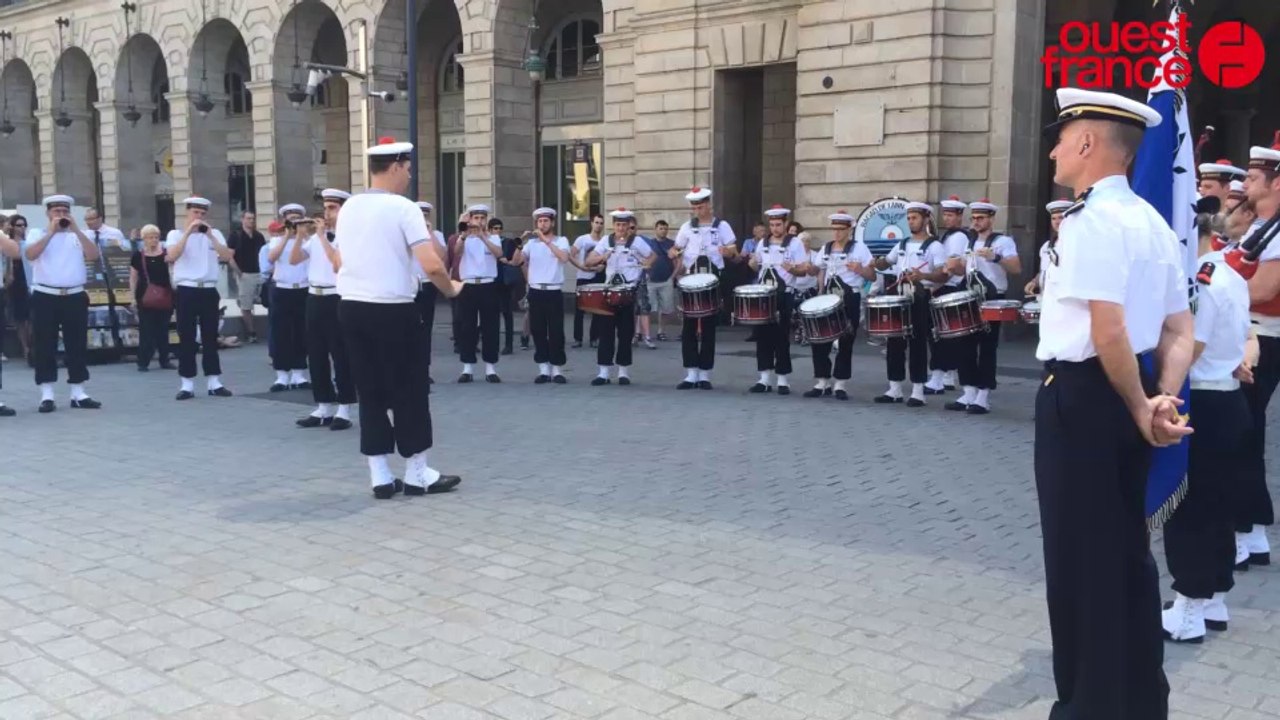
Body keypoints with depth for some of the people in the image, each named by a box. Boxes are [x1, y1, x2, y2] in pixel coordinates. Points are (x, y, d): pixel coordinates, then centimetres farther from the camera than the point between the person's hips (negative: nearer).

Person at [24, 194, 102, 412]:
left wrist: (76, 229, -12)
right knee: (45, 346, 0)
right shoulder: (38, 235, 5)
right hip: (45, 297, -2)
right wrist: (51, 232, -15)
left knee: (77, 345, 6)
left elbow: (93, 255, -6)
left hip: (75, 297, 2)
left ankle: (78, 393, 13)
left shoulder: (78, 235, 10)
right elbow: (30, 254, -14)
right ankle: (47, 395, 4)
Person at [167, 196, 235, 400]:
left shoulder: (215, 234, 10)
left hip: (209, 291, 2)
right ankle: (187, 384, 5)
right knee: (186, 338, 1)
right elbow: (172, 256, -14)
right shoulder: (176, 234, 5)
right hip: (186, 291, -2)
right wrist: (188, 232, -16)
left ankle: (214, 382, 11)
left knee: (211, 337, 6)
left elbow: (227, 256, -5)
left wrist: (210, 235, -13)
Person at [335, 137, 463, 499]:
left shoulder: (348, 208, 10)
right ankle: (417, 474, 14)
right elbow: (432, 265, -20)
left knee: (370, 392, 10)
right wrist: (450, 290, -2)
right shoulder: (403, 208, -12)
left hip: (351, 307, 7)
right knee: (409, 391, 5)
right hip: (393, 311, -7)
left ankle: (380, 477, 13)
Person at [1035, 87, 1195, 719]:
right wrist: (1163, 398, -3)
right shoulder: (1150, 220, 13)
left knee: (1080, 556, 3)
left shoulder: (1091, 219, -17)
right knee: (1126, 550, 18)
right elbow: (1179, 327, 10)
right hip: (1127, 395, 9)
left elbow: (1108, 332, -25)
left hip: (1084, 395, -9)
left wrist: (1138, 408, -13)